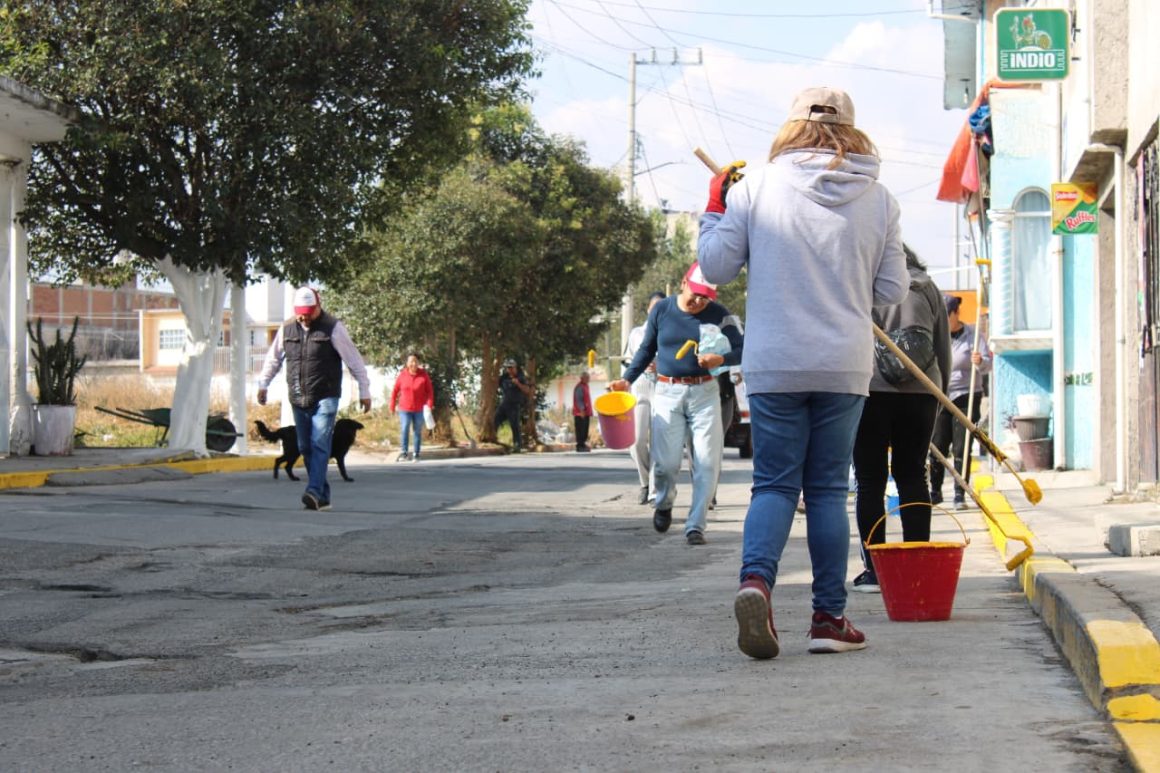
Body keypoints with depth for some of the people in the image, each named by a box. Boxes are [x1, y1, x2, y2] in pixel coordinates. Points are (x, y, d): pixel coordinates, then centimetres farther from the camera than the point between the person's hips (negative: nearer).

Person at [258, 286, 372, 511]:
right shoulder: (287, 329, 10)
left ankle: (315, 491, -27)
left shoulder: (333, 328, -4)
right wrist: (263, 385, 18)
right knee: (306, 448, 6)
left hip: (325, 398, -5)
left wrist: (364, 391, -1)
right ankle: (323, 497, 12)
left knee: (319, 444, -17)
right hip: (298, 400, 5)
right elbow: (273, 359, 23)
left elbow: (354, 360, -1)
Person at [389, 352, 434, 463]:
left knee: (417, 432, 7)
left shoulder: (424, 375, -4)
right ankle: (404, 453, -8)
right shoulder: (402, 375, -4)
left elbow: (430, 390, -1)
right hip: (405, 409, 0)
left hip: (419, 410, 0)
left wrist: (430, 404, -12)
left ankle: (416, 455, 13)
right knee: (404, 430, -12)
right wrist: (392, 406, 4)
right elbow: (395, 390, 4)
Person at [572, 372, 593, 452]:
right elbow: (578, 400, -20)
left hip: (585, 413, 10)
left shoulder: (585, 386, 19)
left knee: (585, 430, 12)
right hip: (580, 413, -10)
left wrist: (590, 411, 23)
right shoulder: (579, 387, -12)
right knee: (581, 430, -10)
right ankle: (580, 446, -10)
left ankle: (582, 444, 17)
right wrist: (582, 410, -27)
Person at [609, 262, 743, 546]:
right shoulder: (661, 310, 1)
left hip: (704, 394, 0)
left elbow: (741, 350, 0)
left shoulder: (718, 314, -2)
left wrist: (721, 359, -20)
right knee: (665, 462, -5)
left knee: (706, 463, -6)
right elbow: (646, 349, 12)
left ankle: (695, 525, 0)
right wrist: (626, 380, 2)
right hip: (668, 392, 0)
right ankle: (664, 503, 27)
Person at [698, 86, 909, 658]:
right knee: (828, 488, 10)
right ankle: (829, 617, 10)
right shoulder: (878, 200, 3)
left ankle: (756, 579, -21)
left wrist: (715, 208, 16)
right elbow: (892, 290, 7)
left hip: (773, 366, -1)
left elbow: (715, 267, 1)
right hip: (846, 368, 1)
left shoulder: (754, 187, -2)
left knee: (775, 483, 6)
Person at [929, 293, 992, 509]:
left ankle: (960, 495, 1)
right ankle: (935, 492, 16)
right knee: (937, 448, 2)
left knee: (961, 449, -4)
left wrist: (980, 361, -31)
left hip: (966, 397, -3)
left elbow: (988, 364, -9)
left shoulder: (972, 334, -3)